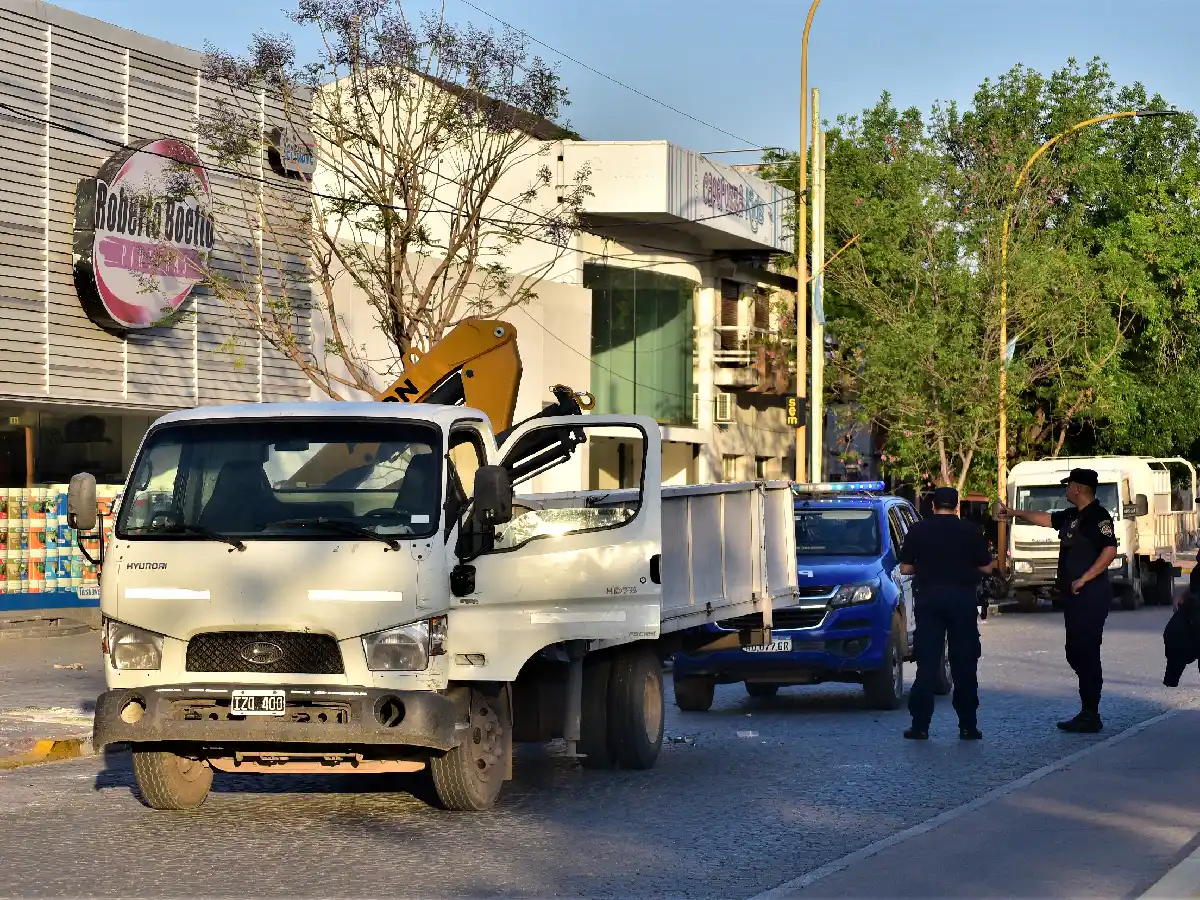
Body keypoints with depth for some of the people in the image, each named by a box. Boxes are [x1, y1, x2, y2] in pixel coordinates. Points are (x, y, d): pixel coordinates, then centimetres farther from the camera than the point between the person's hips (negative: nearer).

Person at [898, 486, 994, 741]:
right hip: (962, 598, 0)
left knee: (927, 662, 3)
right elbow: (986, 567, 1)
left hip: (928, 598, 0)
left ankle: (920, 725, -1)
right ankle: (968, 726, 6)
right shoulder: (970, 531, -2)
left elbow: (905, 568, 1)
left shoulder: (918, 530, 0)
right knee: (964, 664, 6)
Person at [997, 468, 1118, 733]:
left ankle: (1090, 716, -6)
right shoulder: (1072, 516, 15)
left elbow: (1110, 550, -22)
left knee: (1086, 654, -9)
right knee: (1076, 654, 11)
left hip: (1090, 597, -10)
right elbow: (1045, 519, 31)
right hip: (1074, 597, 10)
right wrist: (1014, 513, 36)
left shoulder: (1098, 516, -12)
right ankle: (1088, 712, 15)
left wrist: (1084, 579, -22)